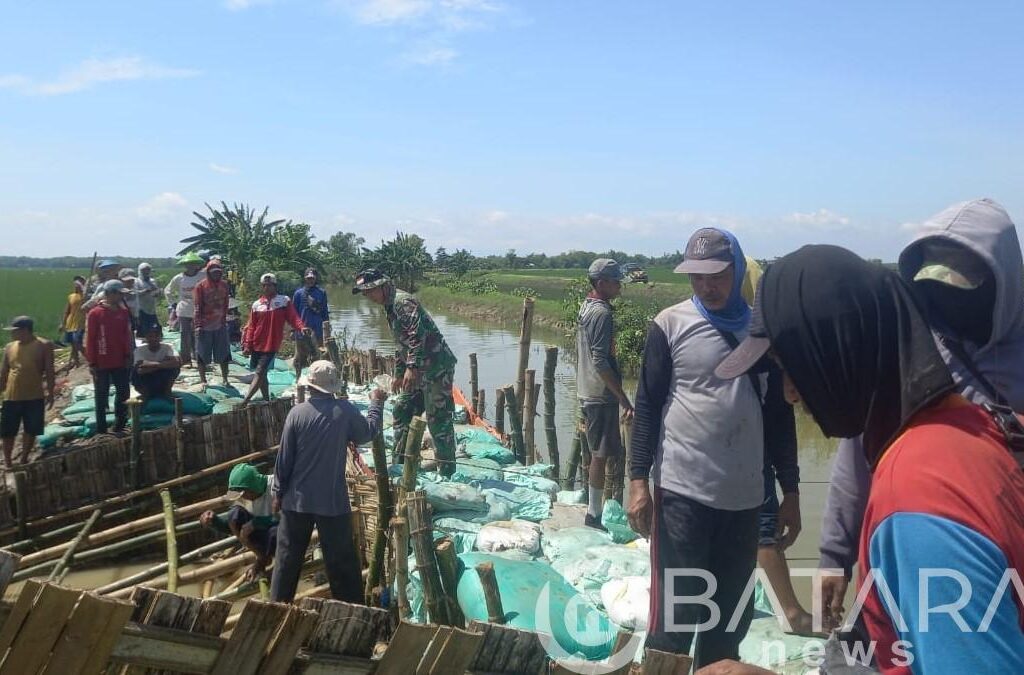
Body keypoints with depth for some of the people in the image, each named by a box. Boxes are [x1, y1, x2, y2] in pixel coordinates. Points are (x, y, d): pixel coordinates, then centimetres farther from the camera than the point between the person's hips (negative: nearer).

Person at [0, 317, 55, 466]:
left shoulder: (44, 346, -4)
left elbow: (49, 371, -3)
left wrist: (50, 392, -8)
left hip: (34, 396, -3)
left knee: (31, 430, 7)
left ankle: (23, 460, 23)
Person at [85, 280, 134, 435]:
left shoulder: (124, 313, 4)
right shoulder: (95, 314, -10)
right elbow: (90, 340, -8)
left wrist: (128, 356, 6)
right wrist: (92, 363, -9)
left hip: (120, 363, 5)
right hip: (102, 364, -5)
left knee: (123, 394, 9)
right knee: (101, 397, 5)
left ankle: (119, 427, 21)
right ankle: (101, 431, 12)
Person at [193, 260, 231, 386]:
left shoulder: (224, 285, 4)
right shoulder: (200, 286, -7)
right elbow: (197, 307, -9)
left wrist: (224, 320, 10)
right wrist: (198, 325, -14)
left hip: (220, 325, 4)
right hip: (204, 326, -3)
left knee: (223, 354, 8)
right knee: (203, 355, 6)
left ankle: (224, 379, 19)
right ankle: (203, 380, 17)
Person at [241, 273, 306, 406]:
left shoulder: (284, 301, 0)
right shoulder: (257, 304, 7)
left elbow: (293, 317, -9)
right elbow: (251, 326, 9)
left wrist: (302, 327, -30)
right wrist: (248, 345, 3)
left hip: (271, 345, -4)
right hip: (257, 345, 4)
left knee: (260, 372, -12)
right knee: (261, 374, 11)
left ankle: (245, 401, -14)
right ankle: (267, 400, 24)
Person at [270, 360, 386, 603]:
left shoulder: (297, 413, -9)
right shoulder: (345, 410, -9)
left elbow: (284, 459, -4)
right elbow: (368, 433, 10)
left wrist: (279, 492, 8)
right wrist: (376, 403, 23)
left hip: (298, 499, 1)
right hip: (334, 500, 0)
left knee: (288, 556, 15)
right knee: (342, 559, 9)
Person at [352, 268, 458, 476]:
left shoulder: (403, 302, -13)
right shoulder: (390, 307, 19)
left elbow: (417, 334, -26)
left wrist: (412, 367, -30)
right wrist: (399, 374, 28)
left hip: (436, 367, -11)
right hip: (419, 371, 11)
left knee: (438, 422, -6)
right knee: (401, 411, 15)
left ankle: (447, 473, 4)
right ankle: (400, 463, 26)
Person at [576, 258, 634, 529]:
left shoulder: (585, 307, 12)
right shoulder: (602, 313, -18)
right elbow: (600, 362, -23)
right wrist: (624, 398, -21)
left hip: (586, 393, 10)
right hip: (601, 395, -10)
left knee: (596, 453, 17)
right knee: (601, 455, -2)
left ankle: (592, 508, 27)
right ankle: (593, 517, 5)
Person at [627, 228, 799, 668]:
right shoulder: (670, 325, -2)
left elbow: (779, 415, 12)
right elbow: (647, 406, -1)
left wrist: (790, 491, 12)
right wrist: (639, 480, -8)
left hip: (745, 497, 4)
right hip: (682, 492, -3)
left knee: (733, 614, 12)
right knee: (675, 613, 0)